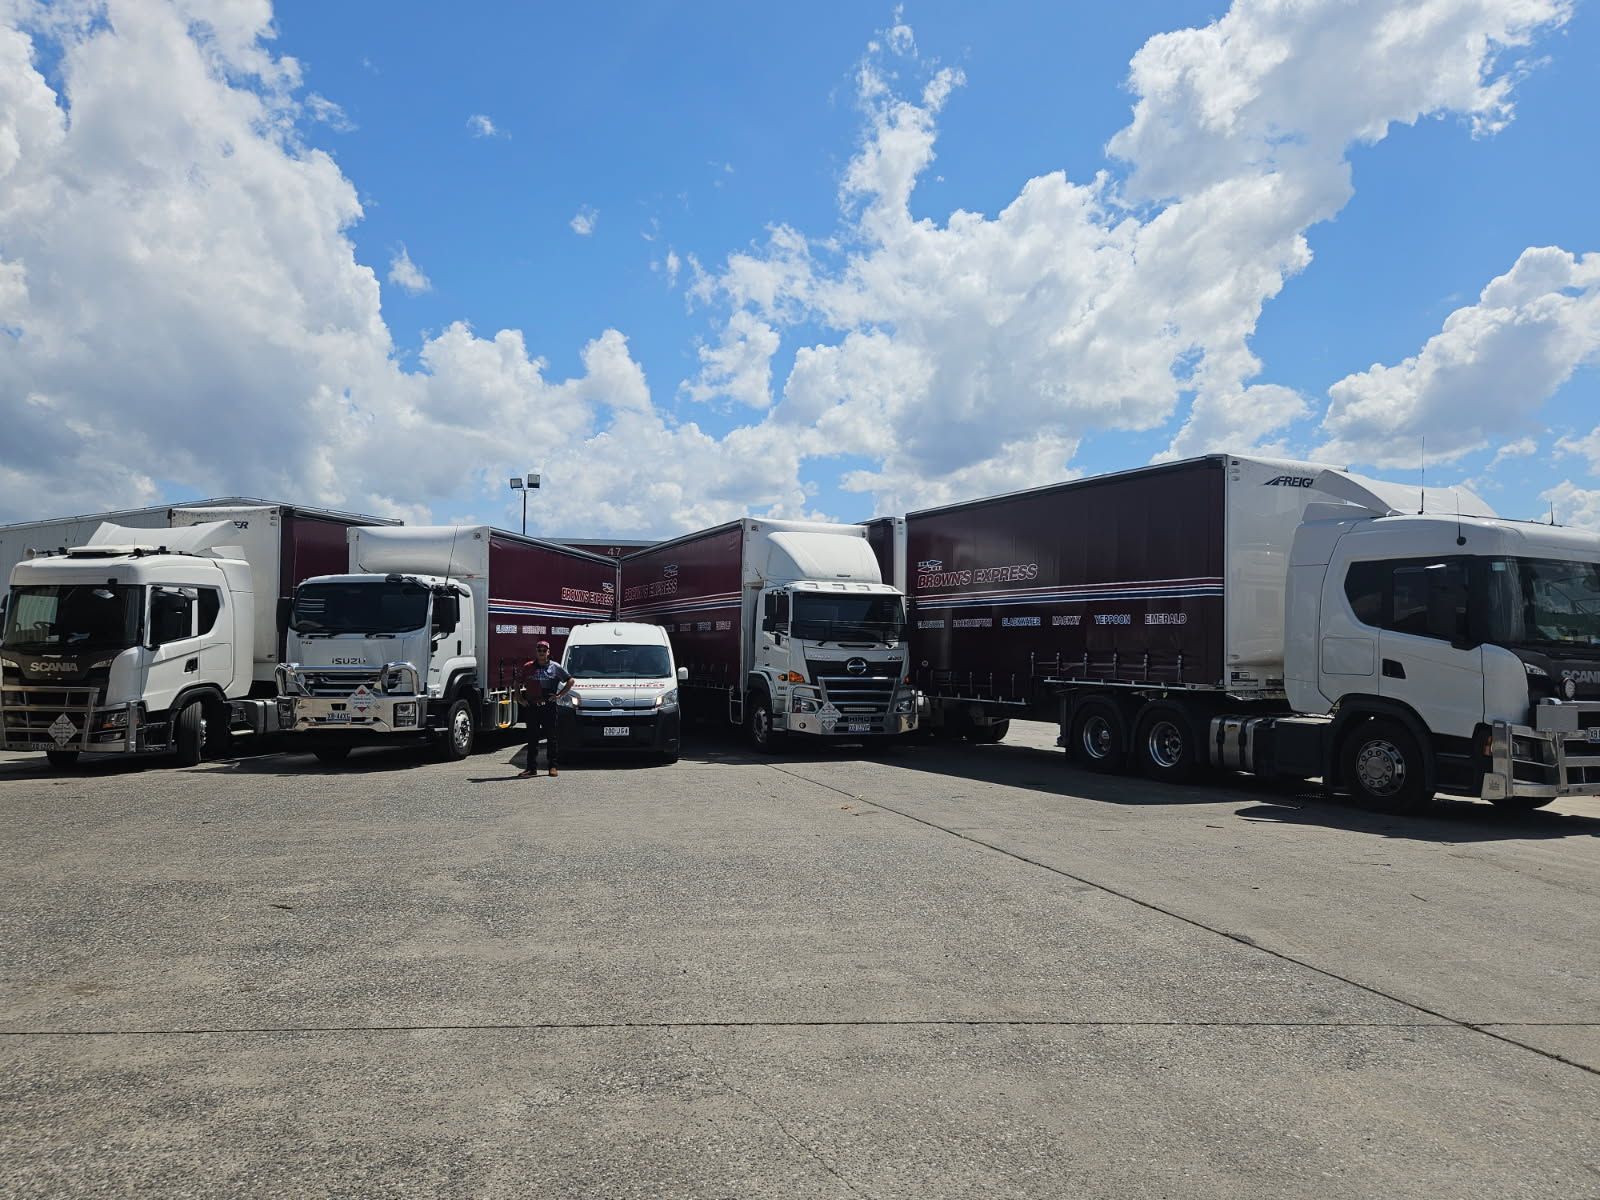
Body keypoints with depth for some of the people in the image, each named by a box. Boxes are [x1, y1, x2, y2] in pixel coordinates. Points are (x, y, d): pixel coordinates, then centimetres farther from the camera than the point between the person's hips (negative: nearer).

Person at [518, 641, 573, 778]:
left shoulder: (555, 667, 5)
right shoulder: (527, 667, 9)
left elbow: (570, 681, 10)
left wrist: (559, 695, 0)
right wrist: (521, 698, 8)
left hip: (549, 707, -1)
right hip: (532, 707, 1)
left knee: (552, 738, 2)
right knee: (532, 738, 3)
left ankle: (552, 766, 9)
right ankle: (531, 768, 6)